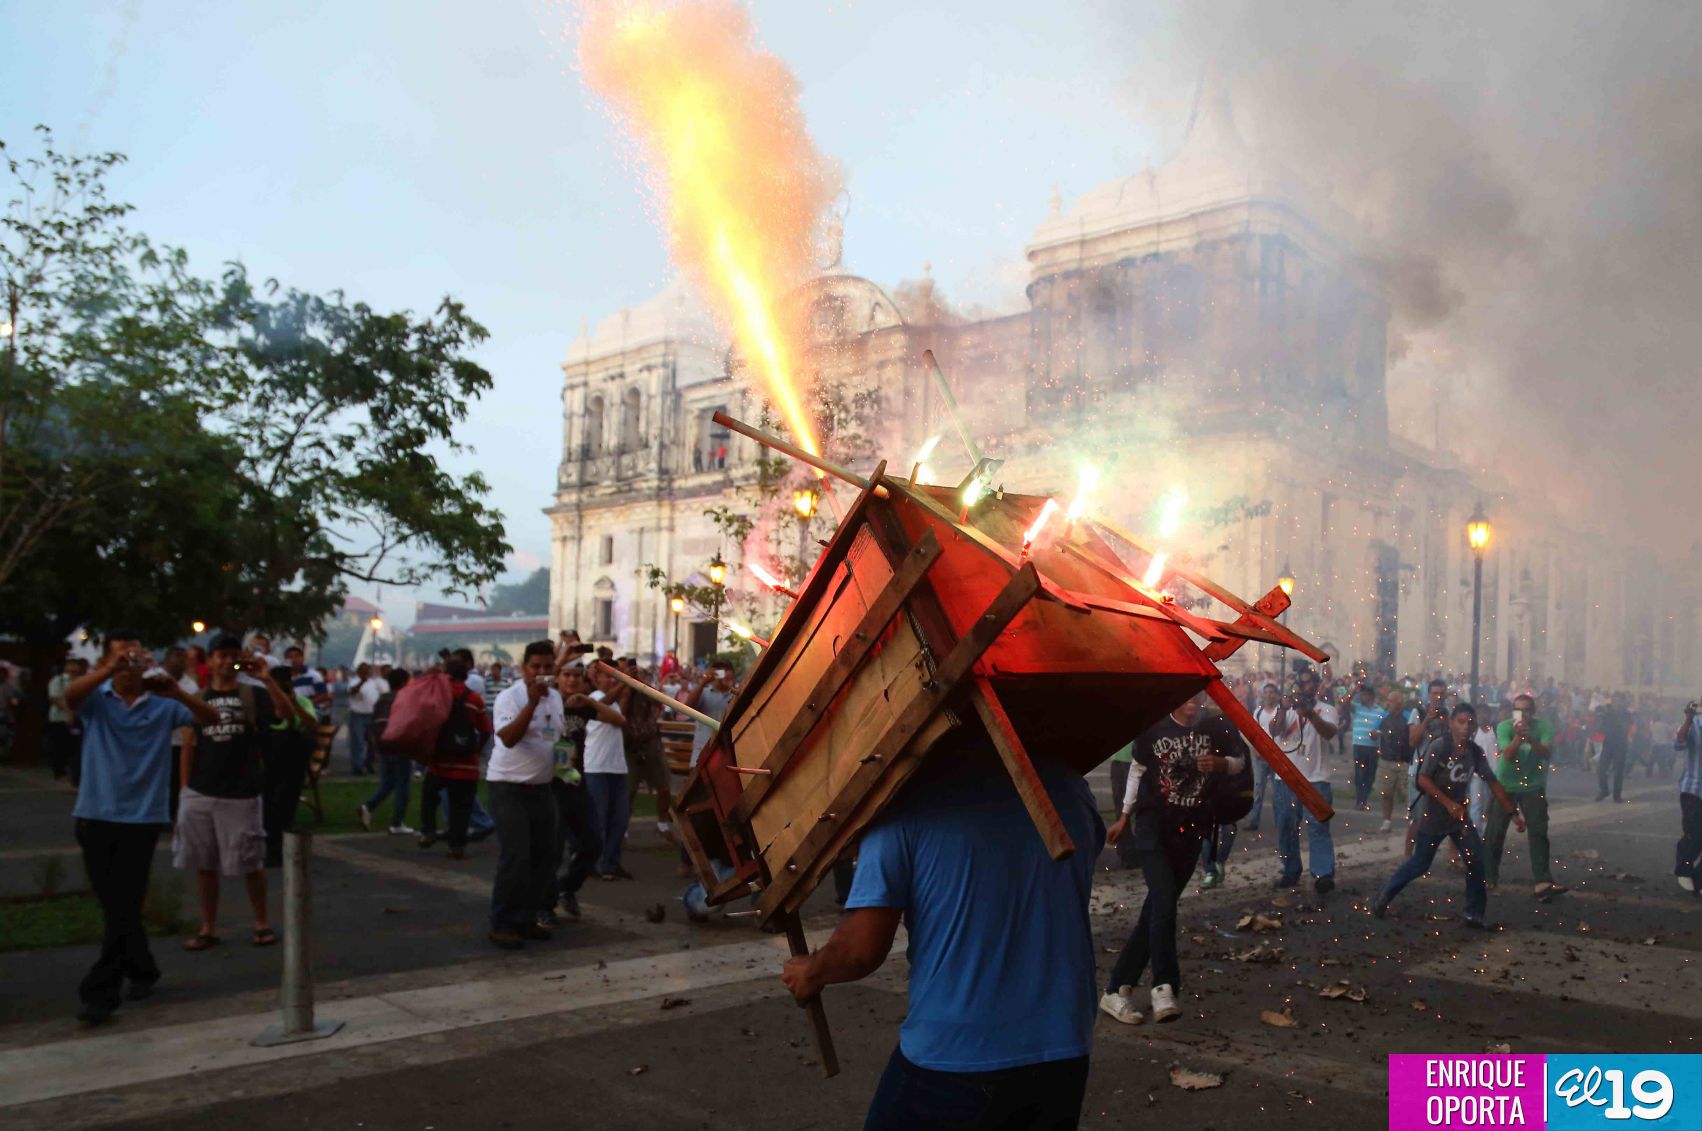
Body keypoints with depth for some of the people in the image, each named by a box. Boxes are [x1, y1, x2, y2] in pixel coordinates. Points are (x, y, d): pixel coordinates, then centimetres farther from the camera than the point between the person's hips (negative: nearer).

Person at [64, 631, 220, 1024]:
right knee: (116, 905, 12)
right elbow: (70, 695, -21)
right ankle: (141, 970, 31)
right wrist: (108, 670, -40)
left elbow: (211, 718, -9)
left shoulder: (163, 705, 0)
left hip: (142, 818, -2)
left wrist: (177, 693, -27)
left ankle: (100, 992, 1)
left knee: (123, 907, -4)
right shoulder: (96, 699, 1)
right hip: (95, 815, 2)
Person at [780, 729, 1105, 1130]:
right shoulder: (1066, 782, 1)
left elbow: (861, 948, -14)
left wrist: (810, 973, 9)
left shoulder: (907, 799, -12)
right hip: (1063, 1049, 4)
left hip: (955, 1055, -4)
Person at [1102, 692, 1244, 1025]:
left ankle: (1117, 989, 12)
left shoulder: (1214, 728, -1)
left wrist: (1220, 763, -12)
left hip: (1191, 830, 2)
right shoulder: (1154, 729, -4)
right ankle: (1164, 988, -15)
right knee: (1163, 905, -19)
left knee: (1155, 911, 5)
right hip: (1153, 824, -2)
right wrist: (1124, 818, 14)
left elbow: (1239, 760, 12)